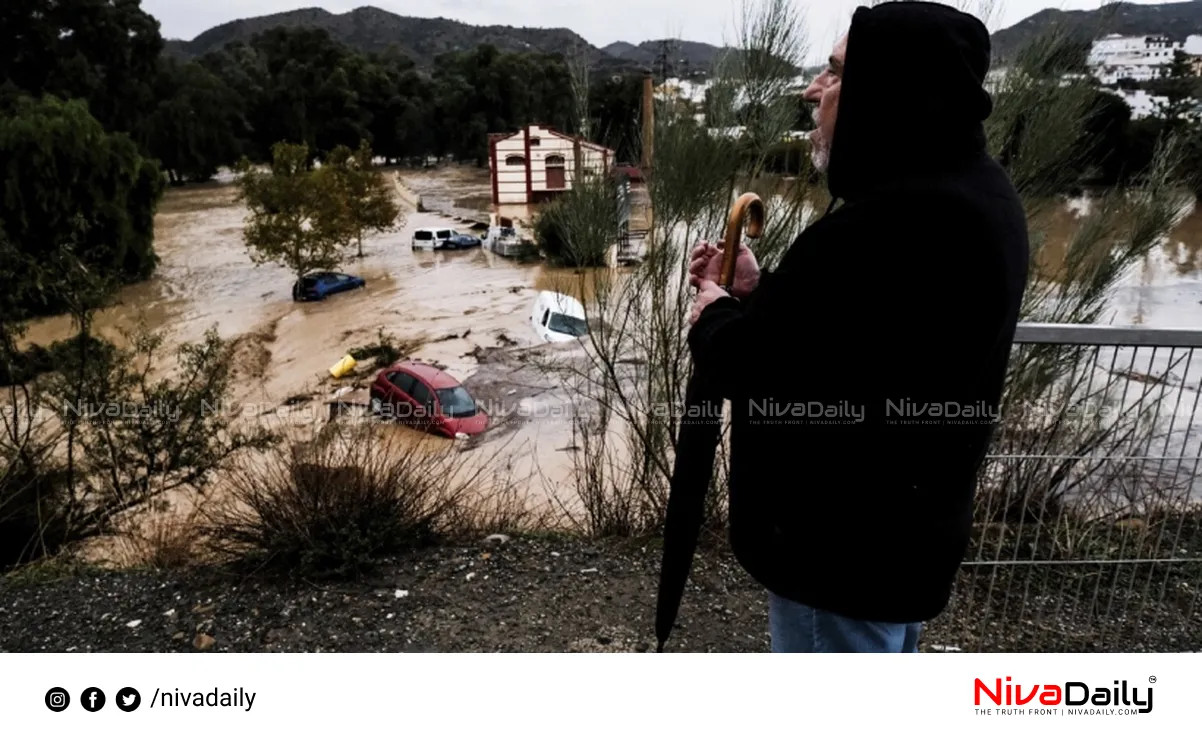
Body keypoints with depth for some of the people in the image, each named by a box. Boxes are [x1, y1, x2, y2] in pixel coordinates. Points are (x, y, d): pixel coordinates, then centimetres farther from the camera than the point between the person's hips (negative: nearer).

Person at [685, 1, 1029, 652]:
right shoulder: (965, 192, 6)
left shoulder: (897, 224, -31)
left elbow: (759, 371, -28)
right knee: (881, 690, 30)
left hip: (845, 546, -10)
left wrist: (714, 314, -7)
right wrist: (756, 292, 2)